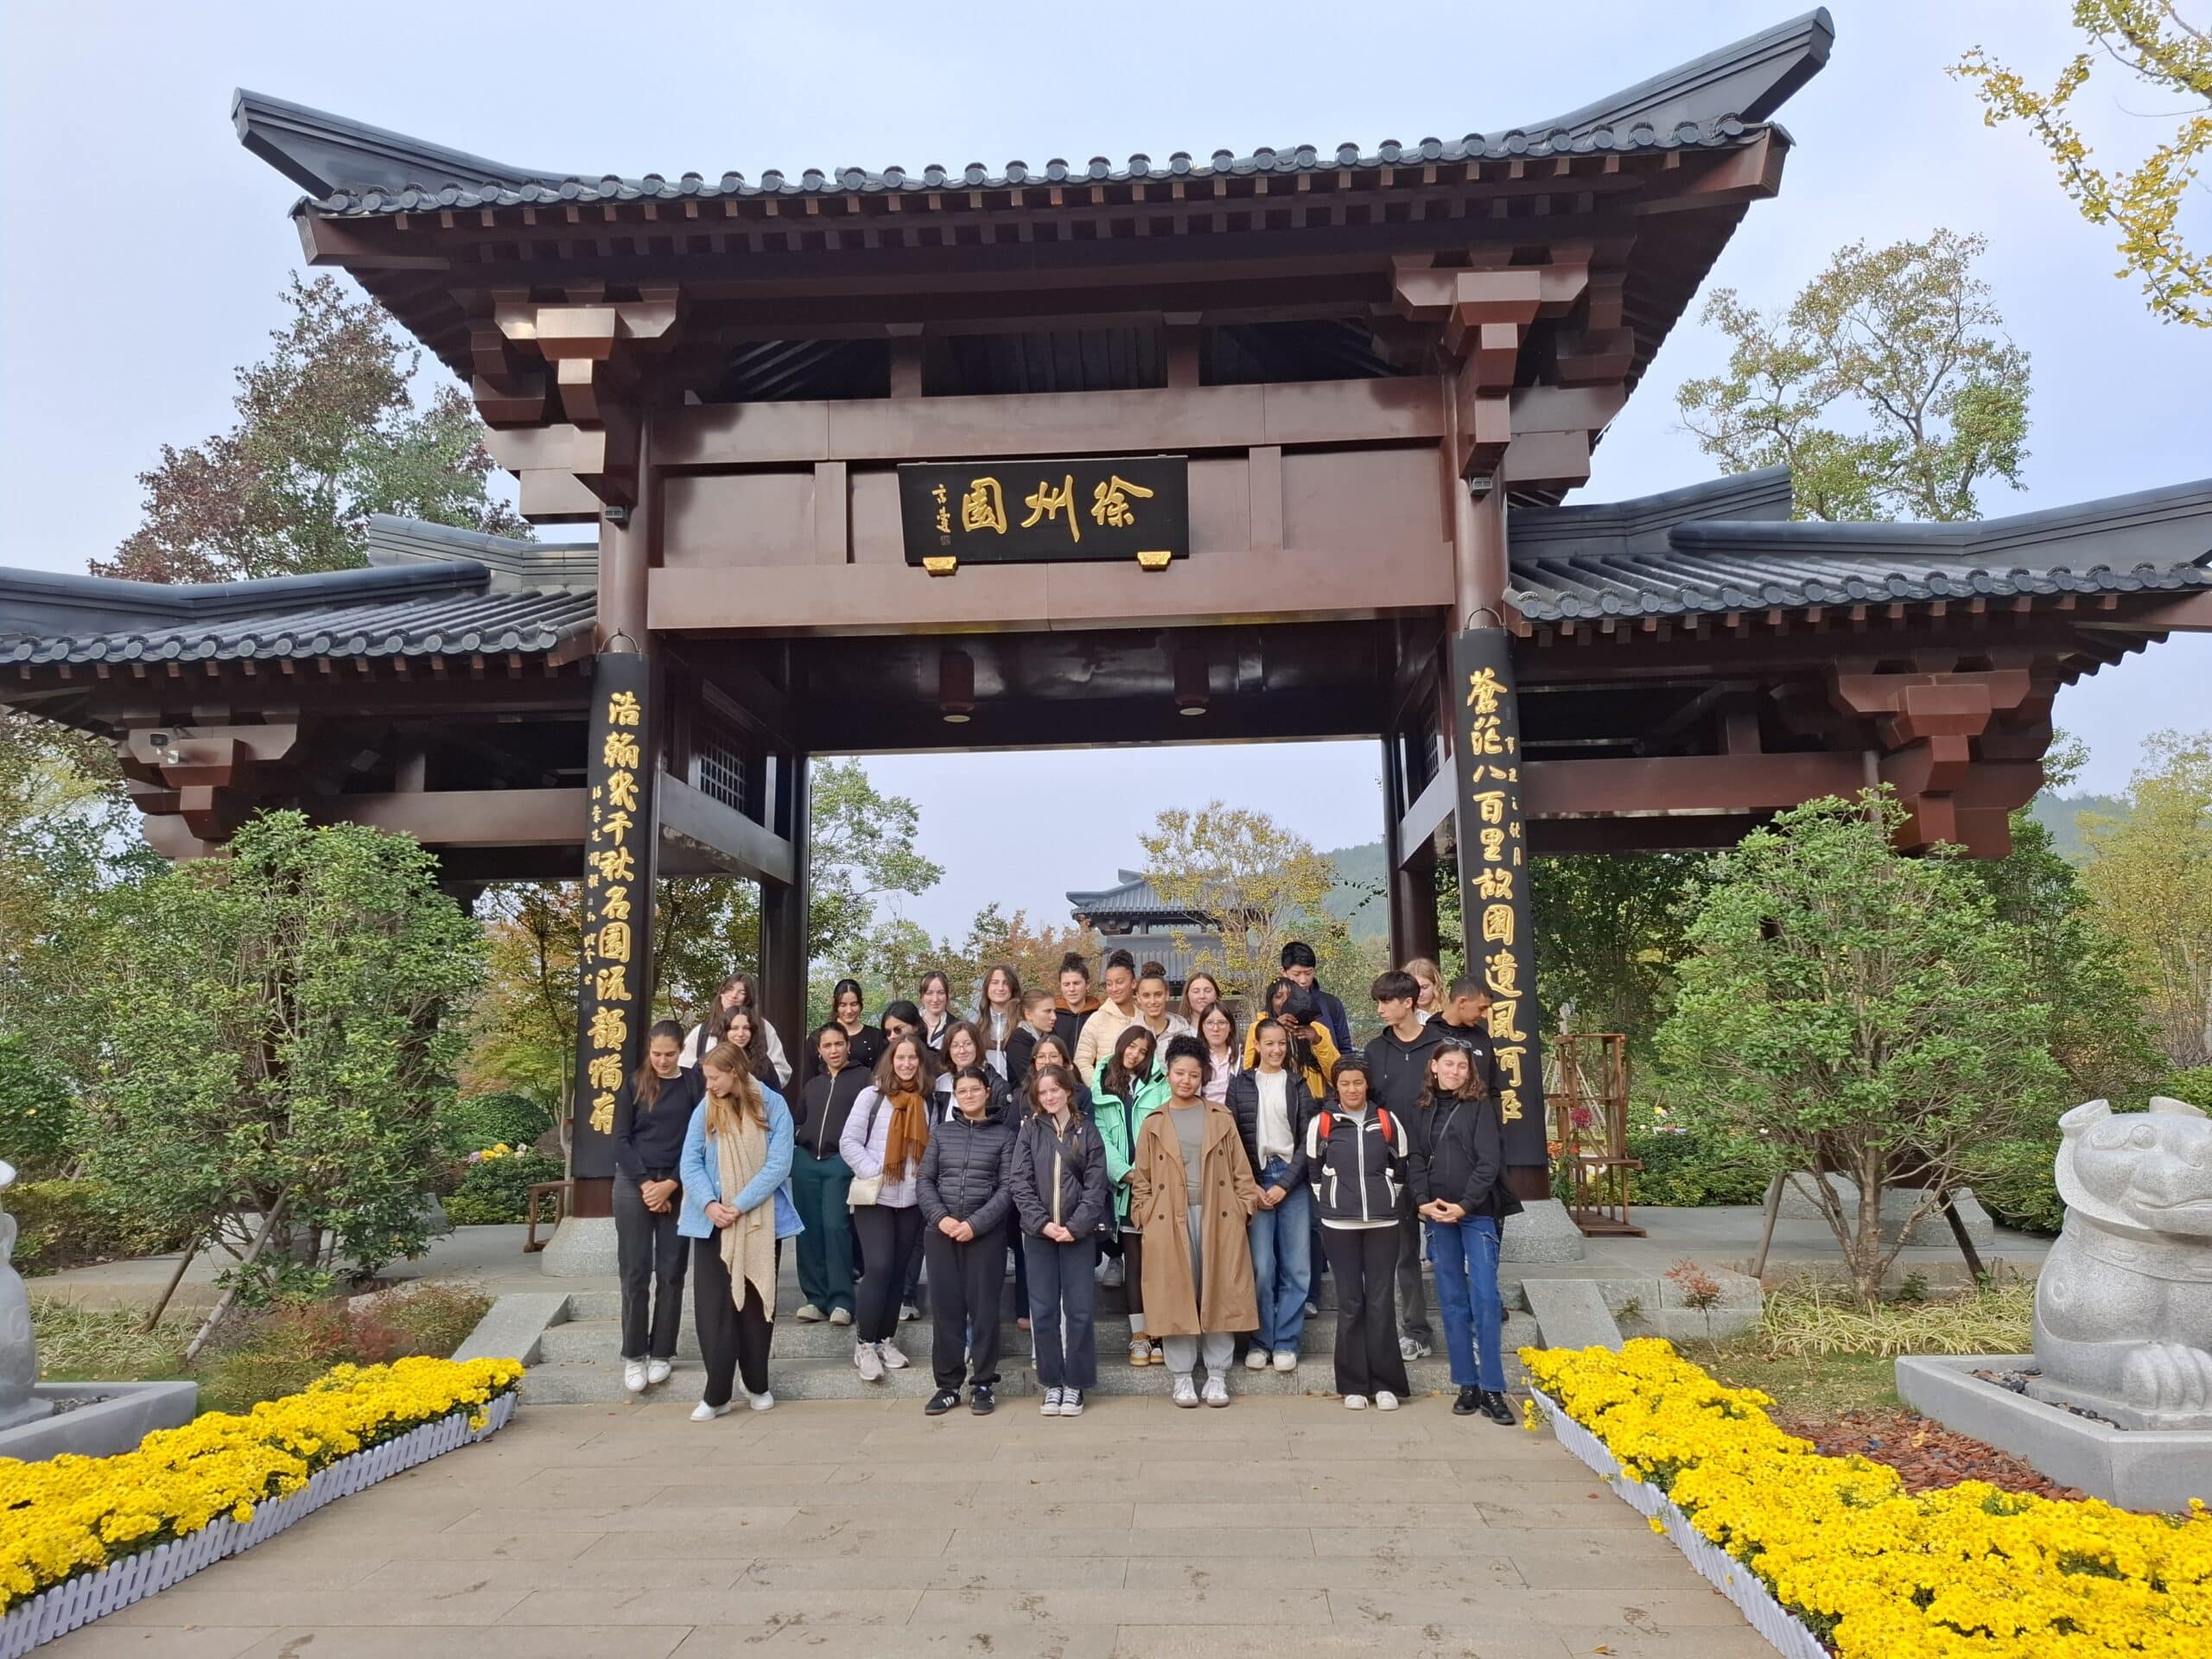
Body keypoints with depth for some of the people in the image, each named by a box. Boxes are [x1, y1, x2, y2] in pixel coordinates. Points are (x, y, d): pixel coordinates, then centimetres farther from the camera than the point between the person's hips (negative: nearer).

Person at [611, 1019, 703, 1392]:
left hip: (679, 1186, 0)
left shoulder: (695, 1083, 1)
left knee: (671, 1273, 3)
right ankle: (633, 1356, 8)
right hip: (634, 1184, 0)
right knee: (635, 1272, 0)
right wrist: (645, 1184, -9)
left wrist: (671, 1184, -10)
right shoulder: (634, 1084, 4)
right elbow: (621, 1139, 1)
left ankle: (662, 1354, 12)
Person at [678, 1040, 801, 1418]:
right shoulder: (704, 1110, 1)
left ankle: (757, 1385, 23)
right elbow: (690, 1162, -3)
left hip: (761, 1220, -1)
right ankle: (716, 1393, 3)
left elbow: (779, 1164, -11)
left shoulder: (773, 1106, -5)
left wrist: (740, 1206, -18)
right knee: (713, 1305, -3)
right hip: (712, 1222, 1)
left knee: (757, 1302, 10)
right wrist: (708, 1204, -19)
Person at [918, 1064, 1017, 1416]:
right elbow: (926, 1180, 7)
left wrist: (975, 1223, -14)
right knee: (945, 1307, 4)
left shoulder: (1004, 1135, 4)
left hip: (986, 1234, -2)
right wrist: (940, 1217, -10)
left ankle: (983, 1384, 10)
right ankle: (948, 1385, 12)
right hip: (941, 1232, 2)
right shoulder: (941, 1132, 11)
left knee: (983, 1307, 1)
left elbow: (1007, 1188, -3)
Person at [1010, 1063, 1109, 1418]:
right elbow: (1021, 1183, -1)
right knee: (1043, 1310, 3)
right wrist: (1043, 1223, -12)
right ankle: (1052, 1384, 14)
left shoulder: (1087, 1132, 4)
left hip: (1078, 1232, -1)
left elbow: (1095, 1186, -1)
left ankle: (1074, 1384, 12)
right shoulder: (1029, 1130, 6)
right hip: (1038, 1231, 1)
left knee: (1079, 1309, 0)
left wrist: (1075, 1226, -12)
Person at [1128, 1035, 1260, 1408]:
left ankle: (1217, 1376, 12)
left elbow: (1239, 1168, 9)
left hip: (1218, 1217, 0)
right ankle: (1182, 1377, 12)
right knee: (1175, 1297, 1)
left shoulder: (1221, 1118, 10)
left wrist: (1245, 1205, 0)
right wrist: (1142, 1215, 0)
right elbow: (1142, 1178, 9)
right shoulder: (1154, 1124, 9)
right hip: (1169, 1220, 0)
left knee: (1219, 1294, 2)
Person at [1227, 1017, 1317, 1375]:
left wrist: (1285, 1184, -6)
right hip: (1255, 1179, -1)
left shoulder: (1298, 1084, 9)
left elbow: (1307, 1140, 4)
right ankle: (1260, 1341, 7)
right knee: (1260, 1266, -6)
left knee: (1296, 1265, -1)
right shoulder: (1240, 1084, 7)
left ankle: (1286, 1342, 9)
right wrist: (1252, 1186, -4)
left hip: (1293, 1179, 1)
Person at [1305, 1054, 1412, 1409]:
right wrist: (1332, 1204, 6)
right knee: (1350, 1302, 3)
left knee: (1380, 1301, 1)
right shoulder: (1320, 1124, 1)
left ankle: (1385, 1383, 9)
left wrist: (1384, 1202, 12)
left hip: (1383, 1223, 1)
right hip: (1339, 1225, -1)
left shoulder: (1387, 1122, 4)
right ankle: (1354, 1384, 10)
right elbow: (1315, 1172, 8)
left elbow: (1400, 1170, 13)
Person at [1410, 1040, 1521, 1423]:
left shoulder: (1481, 1105, 0)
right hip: (1438, 1214, 4)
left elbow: (1489, 1162, -7)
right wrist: (1424, 1201, -6)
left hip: (1478, 1212, -4)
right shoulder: (1426, 1108, 12)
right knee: (1452, 1300, 5)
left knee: (1485, 1297, -8)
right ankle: (1467, 1385, 12)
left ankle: (1492, 1389, -3)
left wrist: (1465, 1205, -14)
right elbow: (1416, 1159, 8)